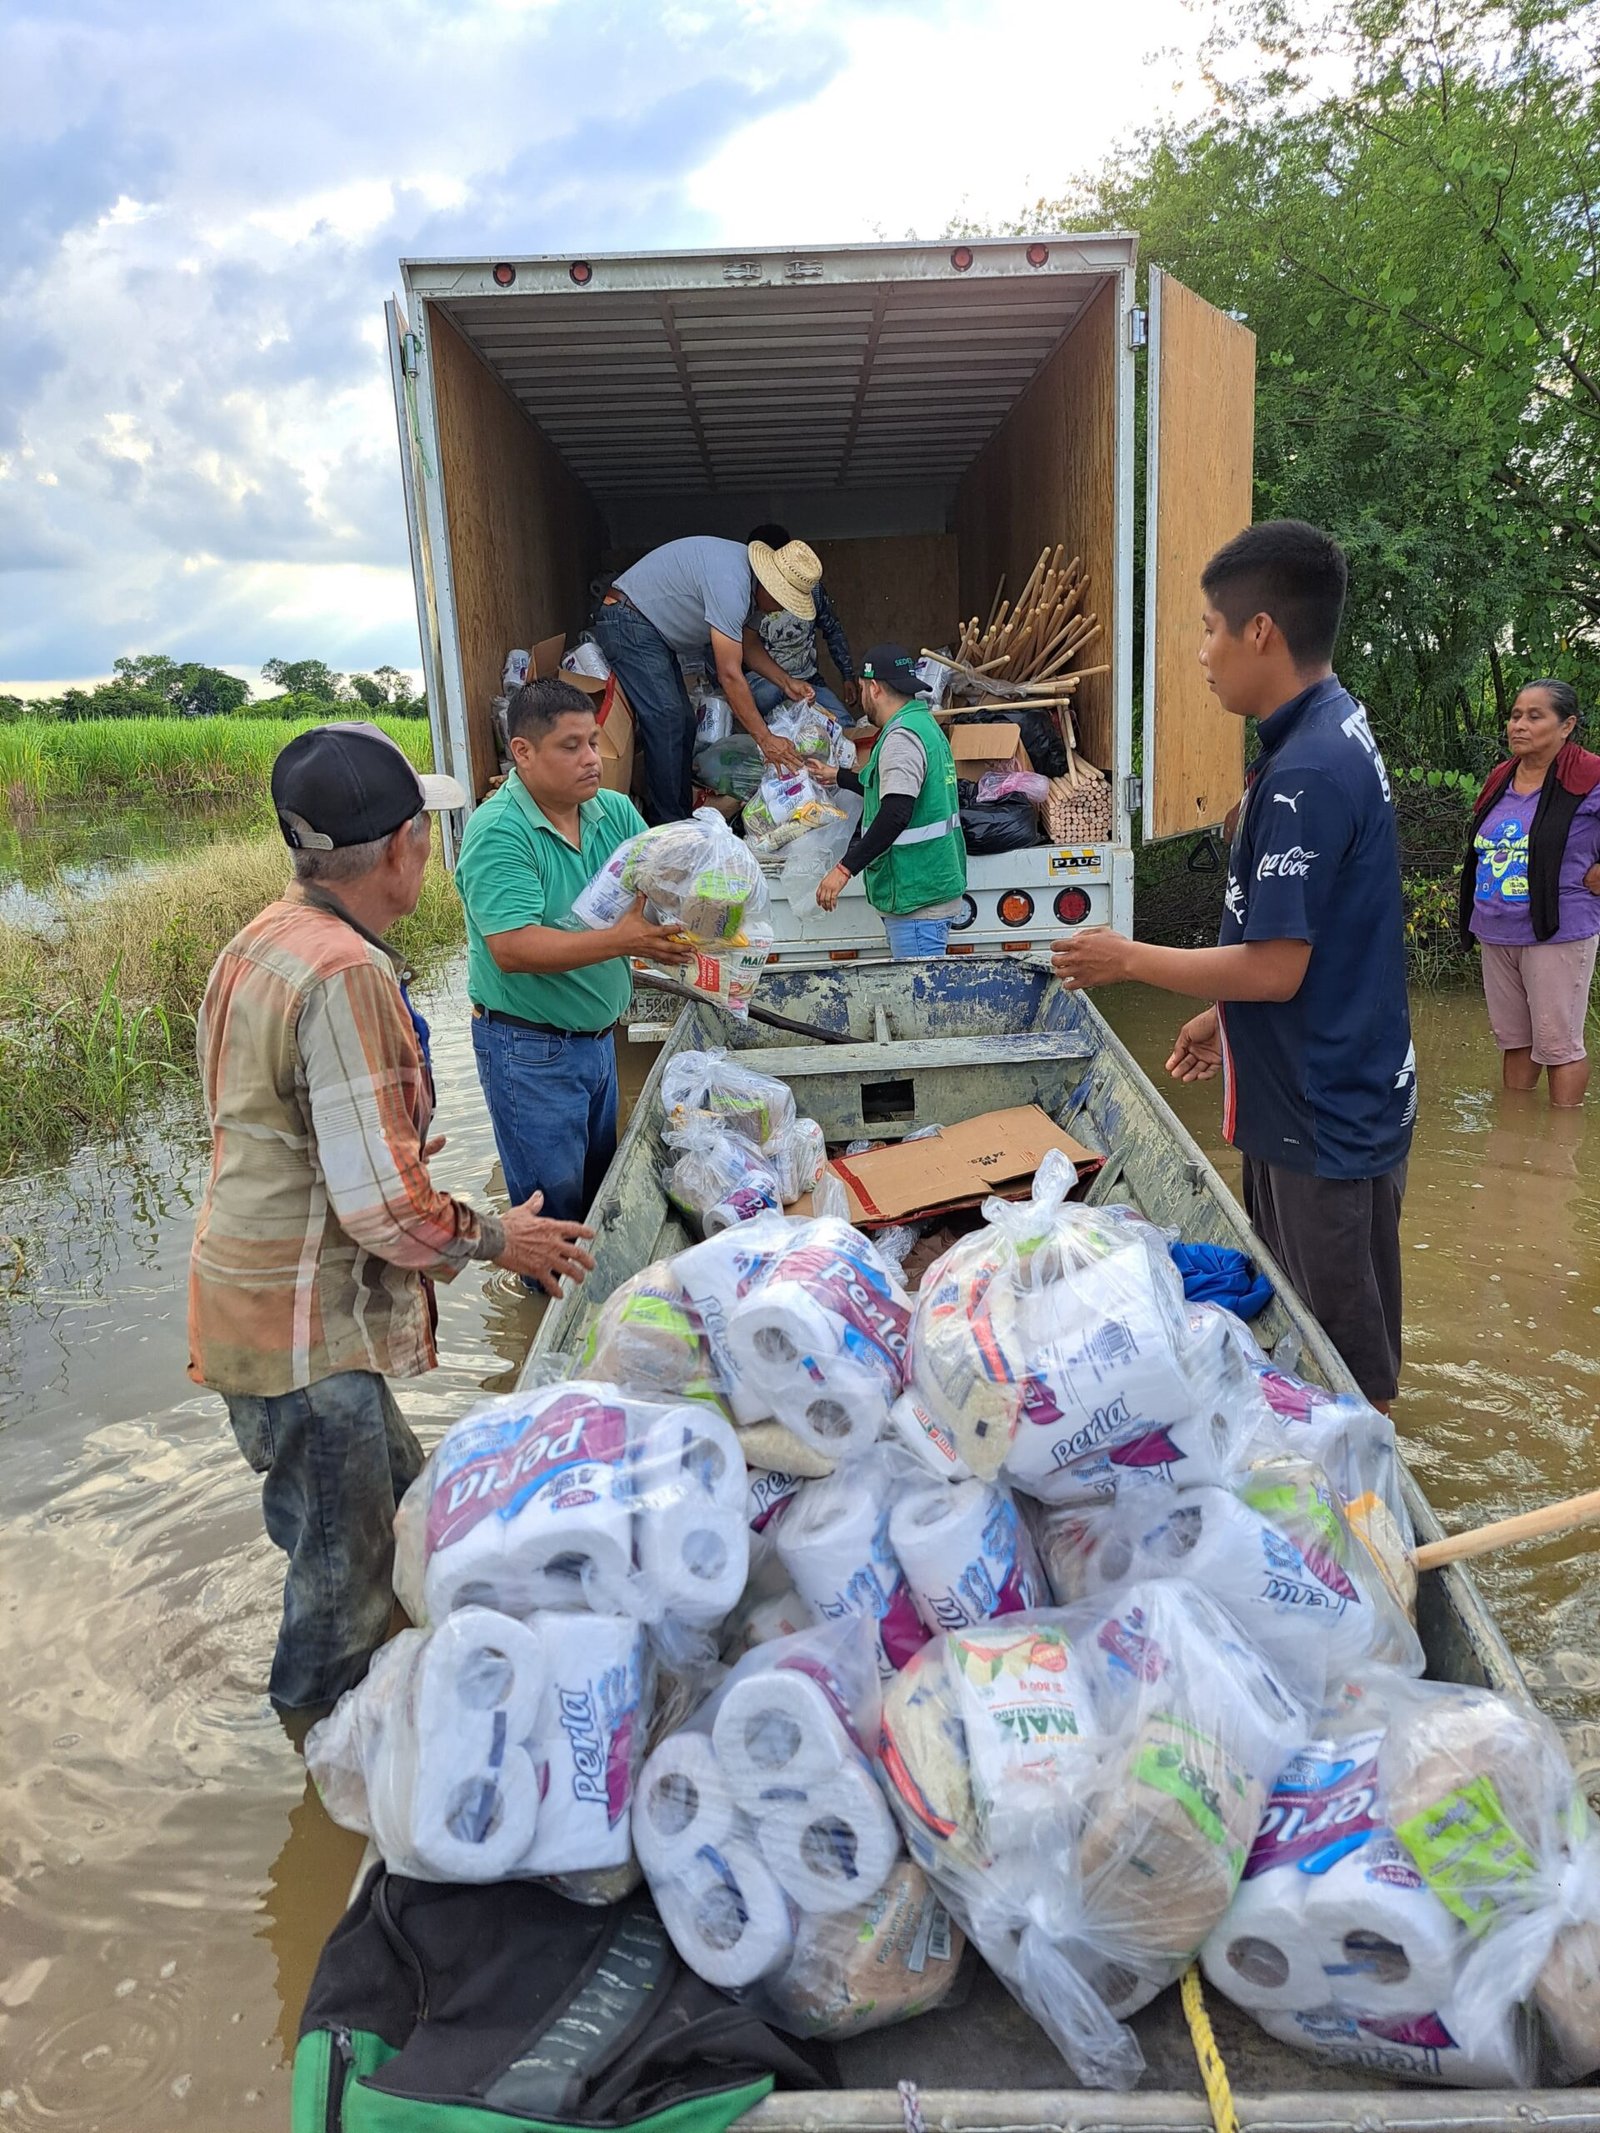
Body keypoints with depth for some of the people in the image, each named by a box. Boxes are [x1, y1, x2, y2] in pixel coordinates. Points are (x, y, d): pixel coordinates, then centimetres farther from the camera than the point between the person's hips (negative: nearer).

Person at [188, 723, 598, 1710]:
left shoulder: (267, 939, 5)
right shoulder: (347, 976, -28)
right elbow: (382, 1207, -27)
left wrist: (391, 1148, 29)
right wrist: (494, 1237, -11)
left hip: (260, 1292, 10)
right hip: (306, 1328, -10)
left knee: (396, 1496, 27)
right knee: (347, 1572, 10)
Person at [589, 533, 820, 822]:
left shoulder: (749, 580, 2)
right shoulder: (730, 581, -28)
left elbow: (749, 645, 16)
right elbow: (729, 674, -28)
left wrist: (786, 683, 0)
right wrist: (765, 739, -25)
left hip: (653, 630, 11)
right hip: (627, 622, -11)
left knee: (683, 723, 9)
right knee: (666, 722, -17)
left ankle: (681, 817, 13)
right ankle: (669, 827, -15)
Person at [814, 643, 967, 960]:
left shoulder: (901, 737, -15)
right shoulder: (924, 723, 18)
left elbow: (895, 813, -28)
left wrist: (845, 869, -28)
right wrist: (837, 777, 43)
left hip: (917, 895, -11)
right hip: (932, 889, 11)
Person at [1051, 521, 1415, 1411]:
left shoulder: (1305, 772, -24)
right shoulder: (1336, 730, 7)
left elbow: (1275, 967, -23)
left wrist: (1129, 959, -12)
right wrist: (1226, 1019, 18)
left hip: (1330, 1113, -10)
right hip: (1329, 1093, 10)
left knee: (1342, 1368, 7)